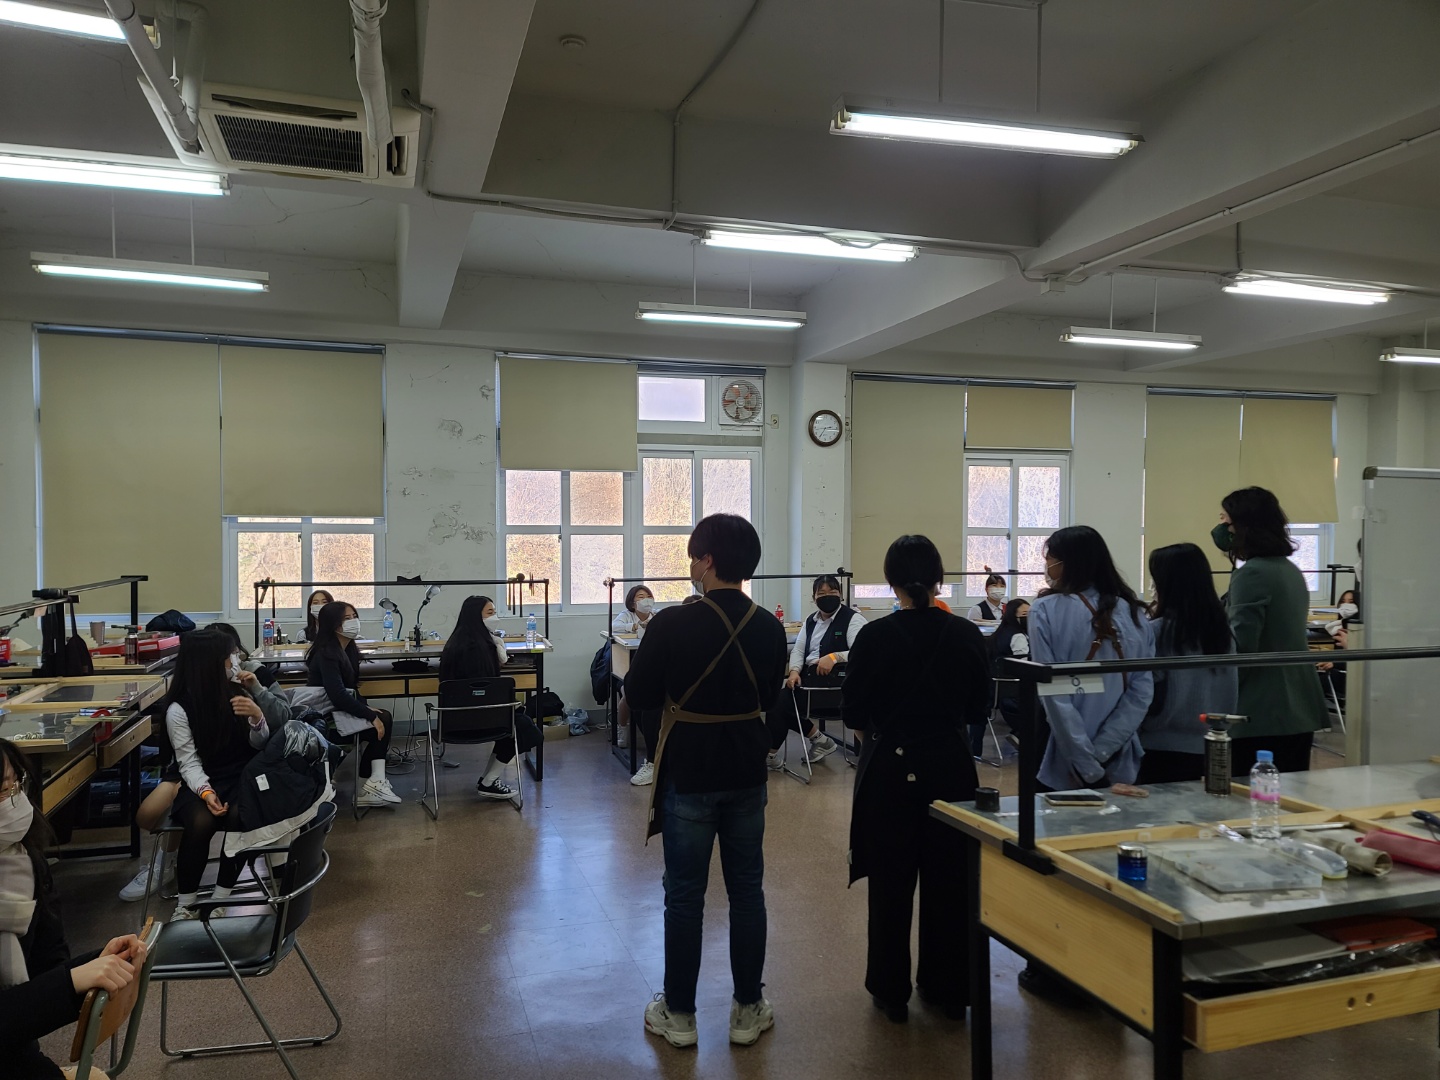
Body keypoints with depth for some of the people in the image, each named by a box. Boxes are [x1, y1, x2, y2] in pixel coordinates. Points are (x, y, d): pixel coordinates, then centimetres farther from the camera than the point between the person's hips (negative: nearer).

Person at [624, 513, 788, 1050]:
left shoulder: (673, 624, -18)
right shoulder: (769, 628, -4)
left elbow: (638, 696, -9)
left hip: (689, 775, -3)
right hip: (746, 773, 4)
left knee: (684, 896, 9)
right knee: (747, 891, 14)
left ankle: (678, 1015, 22)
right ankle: (748, 1011, 25)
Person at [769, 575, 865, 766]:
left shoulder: (853, 618, -5)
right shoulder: (811, 620, 17)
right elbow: (798, 650, 11)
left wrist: (835, 657, -30)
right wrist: (794, 671, -9)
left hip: (836, 680, -7)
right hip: (809, 676, 7)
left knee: (784, 701, -19)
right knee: (777, 696, -17)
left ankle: (771, 754, 0)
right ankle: (819, 739, -1)